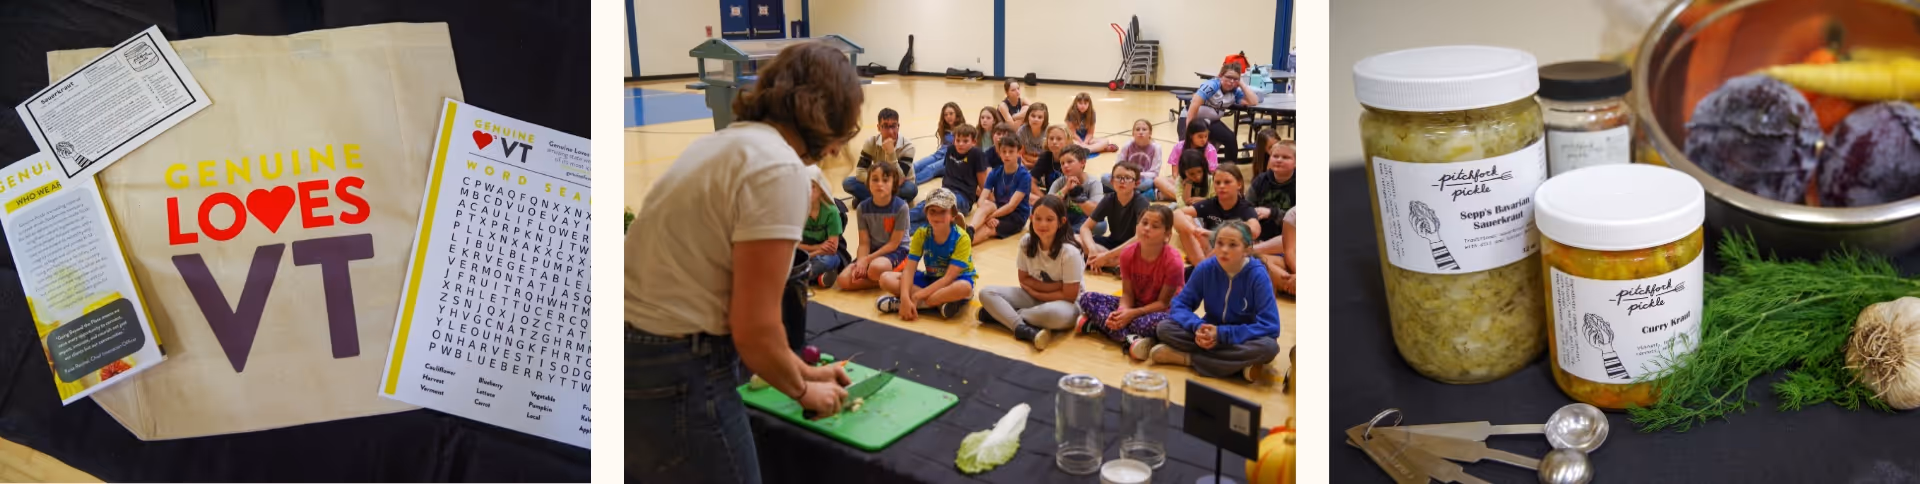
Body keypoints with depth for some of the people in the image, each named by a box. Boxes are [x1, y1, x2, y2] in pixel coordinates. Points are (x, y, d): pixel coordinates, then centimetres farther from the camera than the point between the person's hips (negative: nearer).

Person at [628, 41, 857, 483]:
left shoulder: (726, 141, 13)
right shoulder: (779, 168, -17)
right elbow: (754, 329, -17)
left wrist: (802, 371, 22)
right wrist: (803, 390, 1)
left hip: (633, 357, 10)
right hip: (676, 378, -10)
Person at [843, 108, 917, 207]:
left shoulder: (907, 146, -23)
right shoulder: (871, 142, -15)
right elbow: (860, 172, -17)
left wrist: (891, 153, -40)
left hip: (899, 187, -2)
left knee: (912, 189, -38)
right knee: (847, 183, -21)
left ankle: (867, 198, -23)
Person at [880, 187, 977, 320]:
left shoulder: (961, 238, -22)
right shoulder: (921, 234, -12)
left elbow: (949, 277, -27)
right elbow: (909, 270, -17)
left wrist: (917, 296, -33)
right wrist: (905, 297, -36)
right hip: (930, 279, 4)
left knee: (964, 288, -42)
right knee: (886, 279, -17)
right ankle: (939, 303, -26)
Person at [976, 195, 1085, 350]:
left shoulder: (1069, 252, -23)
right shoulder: (1026, 242, -10)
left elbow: (1069, 295, -19)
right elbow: (1024, 279, 1)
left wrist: (1035, 292, -11)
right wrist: (1053, 286, -16)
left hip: (1064, 304, -5)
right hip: (1034, 296, 5)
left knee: (1055, 313, -41)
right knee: (986, 293, -13)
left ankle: (999, 314, -20)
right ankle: (1023, 329, -33)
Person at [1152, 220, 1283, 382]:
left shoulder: (1257, 275, -19)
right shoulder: (1205, 268, -10)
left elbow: (1271, 326, -23)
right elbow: (1180, 304, -7)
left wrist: (1223, 334, -29)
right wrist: (1197, 326, -29)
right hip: (1210, 333, 2)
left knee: (1269, 347, -36)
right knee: (1164, 328, -21)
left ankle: (1186, 358, -25)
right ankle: (1240, 364, -25)